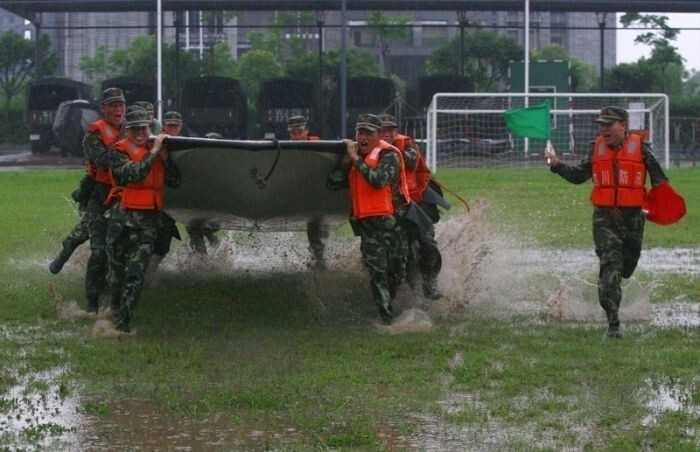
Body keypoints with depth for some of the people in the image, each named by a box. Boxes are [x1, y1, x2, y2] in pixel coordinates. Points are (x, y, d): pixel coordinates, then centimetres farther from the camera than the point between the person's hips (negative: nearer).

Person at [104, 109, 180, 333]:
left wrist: (164, 156, -2)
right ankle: (115, 310, 30)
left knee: (135, 274, -5)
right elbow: (133, 174, -20)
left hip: (148, 221, 2)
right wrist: (154, 153, -15)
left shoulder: (155, 152, 14)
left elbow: (175, 181, 9)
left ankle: (124, 322, -3)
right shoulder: (119, 153, -2)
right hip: (122, 218, -2)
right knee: (117, 269, 9)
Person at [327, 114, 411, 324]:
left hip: (392, 220, -4)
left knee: (396, 271, 2)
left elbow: (379, 180, -24)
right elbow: (332, 183, 7)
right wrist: (347, 159, -3)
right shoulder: (354, 157, 14)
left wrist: (356, 159, -15)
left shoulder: (389, 154, -6)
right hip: (367, 224, 4)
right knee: (377, 271, -6)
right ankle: (387, 318, -6)